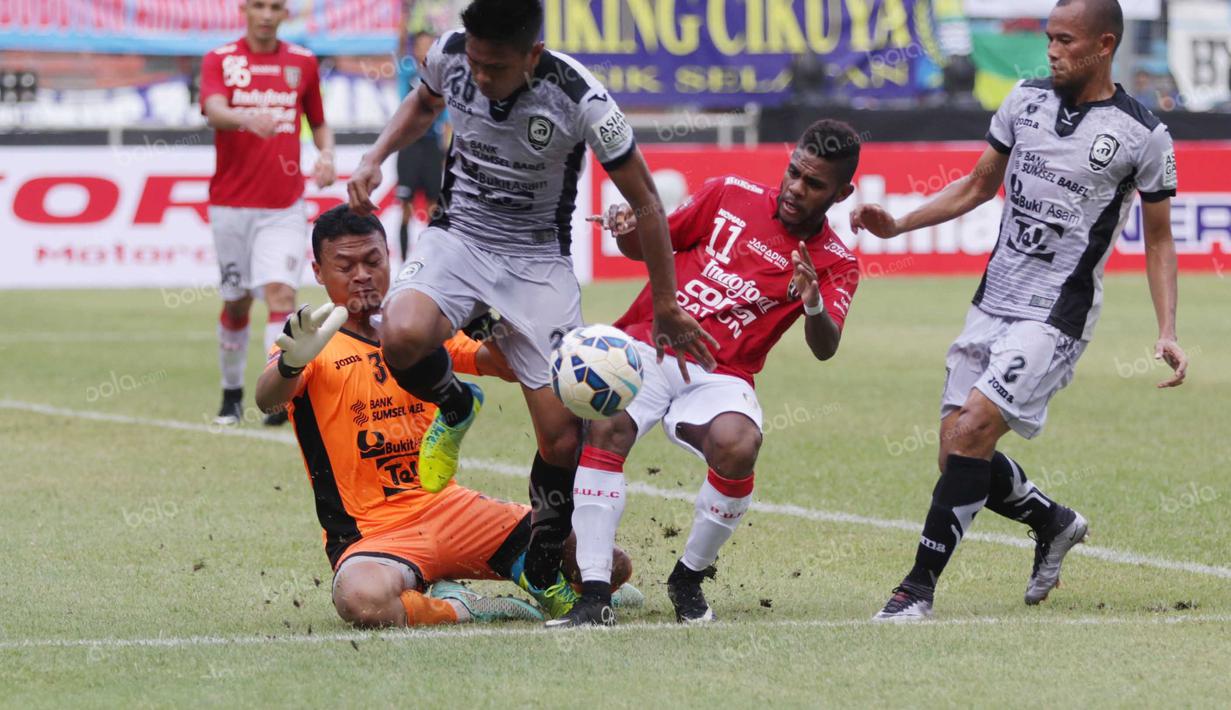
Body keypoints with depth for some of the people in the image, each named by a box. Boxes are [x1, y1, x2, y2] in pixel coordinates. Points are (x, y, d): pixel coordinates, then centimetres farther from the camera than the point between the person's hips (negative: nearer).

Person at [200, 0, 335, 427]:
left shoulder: (302, 63, 7)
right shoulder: (219, 61, -1)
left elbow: (318, 122, 19)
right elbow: (214, 111, -21)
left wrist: (326, 155, -3)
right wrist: (247, 118, -43)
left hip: (284, 207, 0)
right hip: (232, 203, 0)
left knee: (280, 291, -17)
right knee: (236, 303, 10)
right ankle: (232, 392, 27)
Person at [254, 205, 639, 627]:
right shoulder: (313, 344, -5)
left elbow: (510, 366, 7)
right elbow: (267, 399, -25)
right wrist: (291, 364, -49)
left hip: (449, 508, 5)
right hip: (371, 535, -5)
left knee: (614, 567, -5)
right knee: (362, 599, -43)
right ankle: (453, 608, -11)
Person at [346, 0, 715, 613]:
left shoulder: (579, 99, -23)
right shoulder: (450, 54, -12)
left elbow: (645, 202, -10)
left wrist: (666, 309, -4)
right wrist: (373, 160, 0)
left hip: (537, 261, -2)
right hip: (455, 237, 2)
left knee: (563, 440, -9)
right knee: (403, 338, -33)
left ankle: (542, 567, 18)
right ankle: (455, 408, 2)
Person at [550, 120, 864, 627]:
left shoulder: (835, 263, 6)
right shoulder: (731, 195, 8)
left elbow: (824, 349, -10)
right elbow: (652, 246, 19)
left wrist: (815, 306, -31)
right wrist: (629, 232, -5)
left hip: (719, 376, 0)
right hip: (648, 344, 0)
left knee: (737, 445, -33)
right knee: (607, 425, -31)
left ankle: (689, 580, -6)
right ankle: (595, 595, -30)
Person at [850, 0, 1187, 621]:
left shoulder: (1142, 136, -6)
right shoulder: (1026, 100, 7)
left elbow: (1158, 240, 4)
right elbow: (980, 184, 20)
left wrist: (1167, 333, -5)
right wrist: (898, 225, 11)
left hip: (1056, 317, -6)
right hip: (992, 305, 6)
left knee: (971, 430, -20)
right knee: (959, 451, 3)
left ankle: (919, 587, -14)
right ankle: (1053, 523, 31)